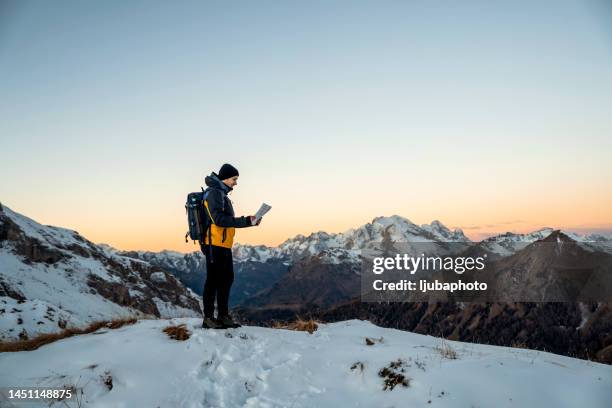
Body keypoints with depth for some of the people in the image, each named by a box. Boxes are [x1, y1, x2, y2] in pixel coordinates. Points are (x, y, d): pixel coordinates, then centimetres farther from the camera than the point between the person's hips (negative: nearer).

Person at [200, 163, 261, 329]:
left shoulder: (221, 193, 20)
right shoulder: (214, 193, -11)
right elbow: (219, 219, -22)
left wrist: (248, 221, 13)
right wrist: (245, 221, -22)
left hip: (224, 245, 10)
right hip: (215, 245, -10)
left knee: (227, 279, 13)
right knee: (213, 281, -4)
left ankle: (223, 316, 21)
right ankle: (208, 318, 4)